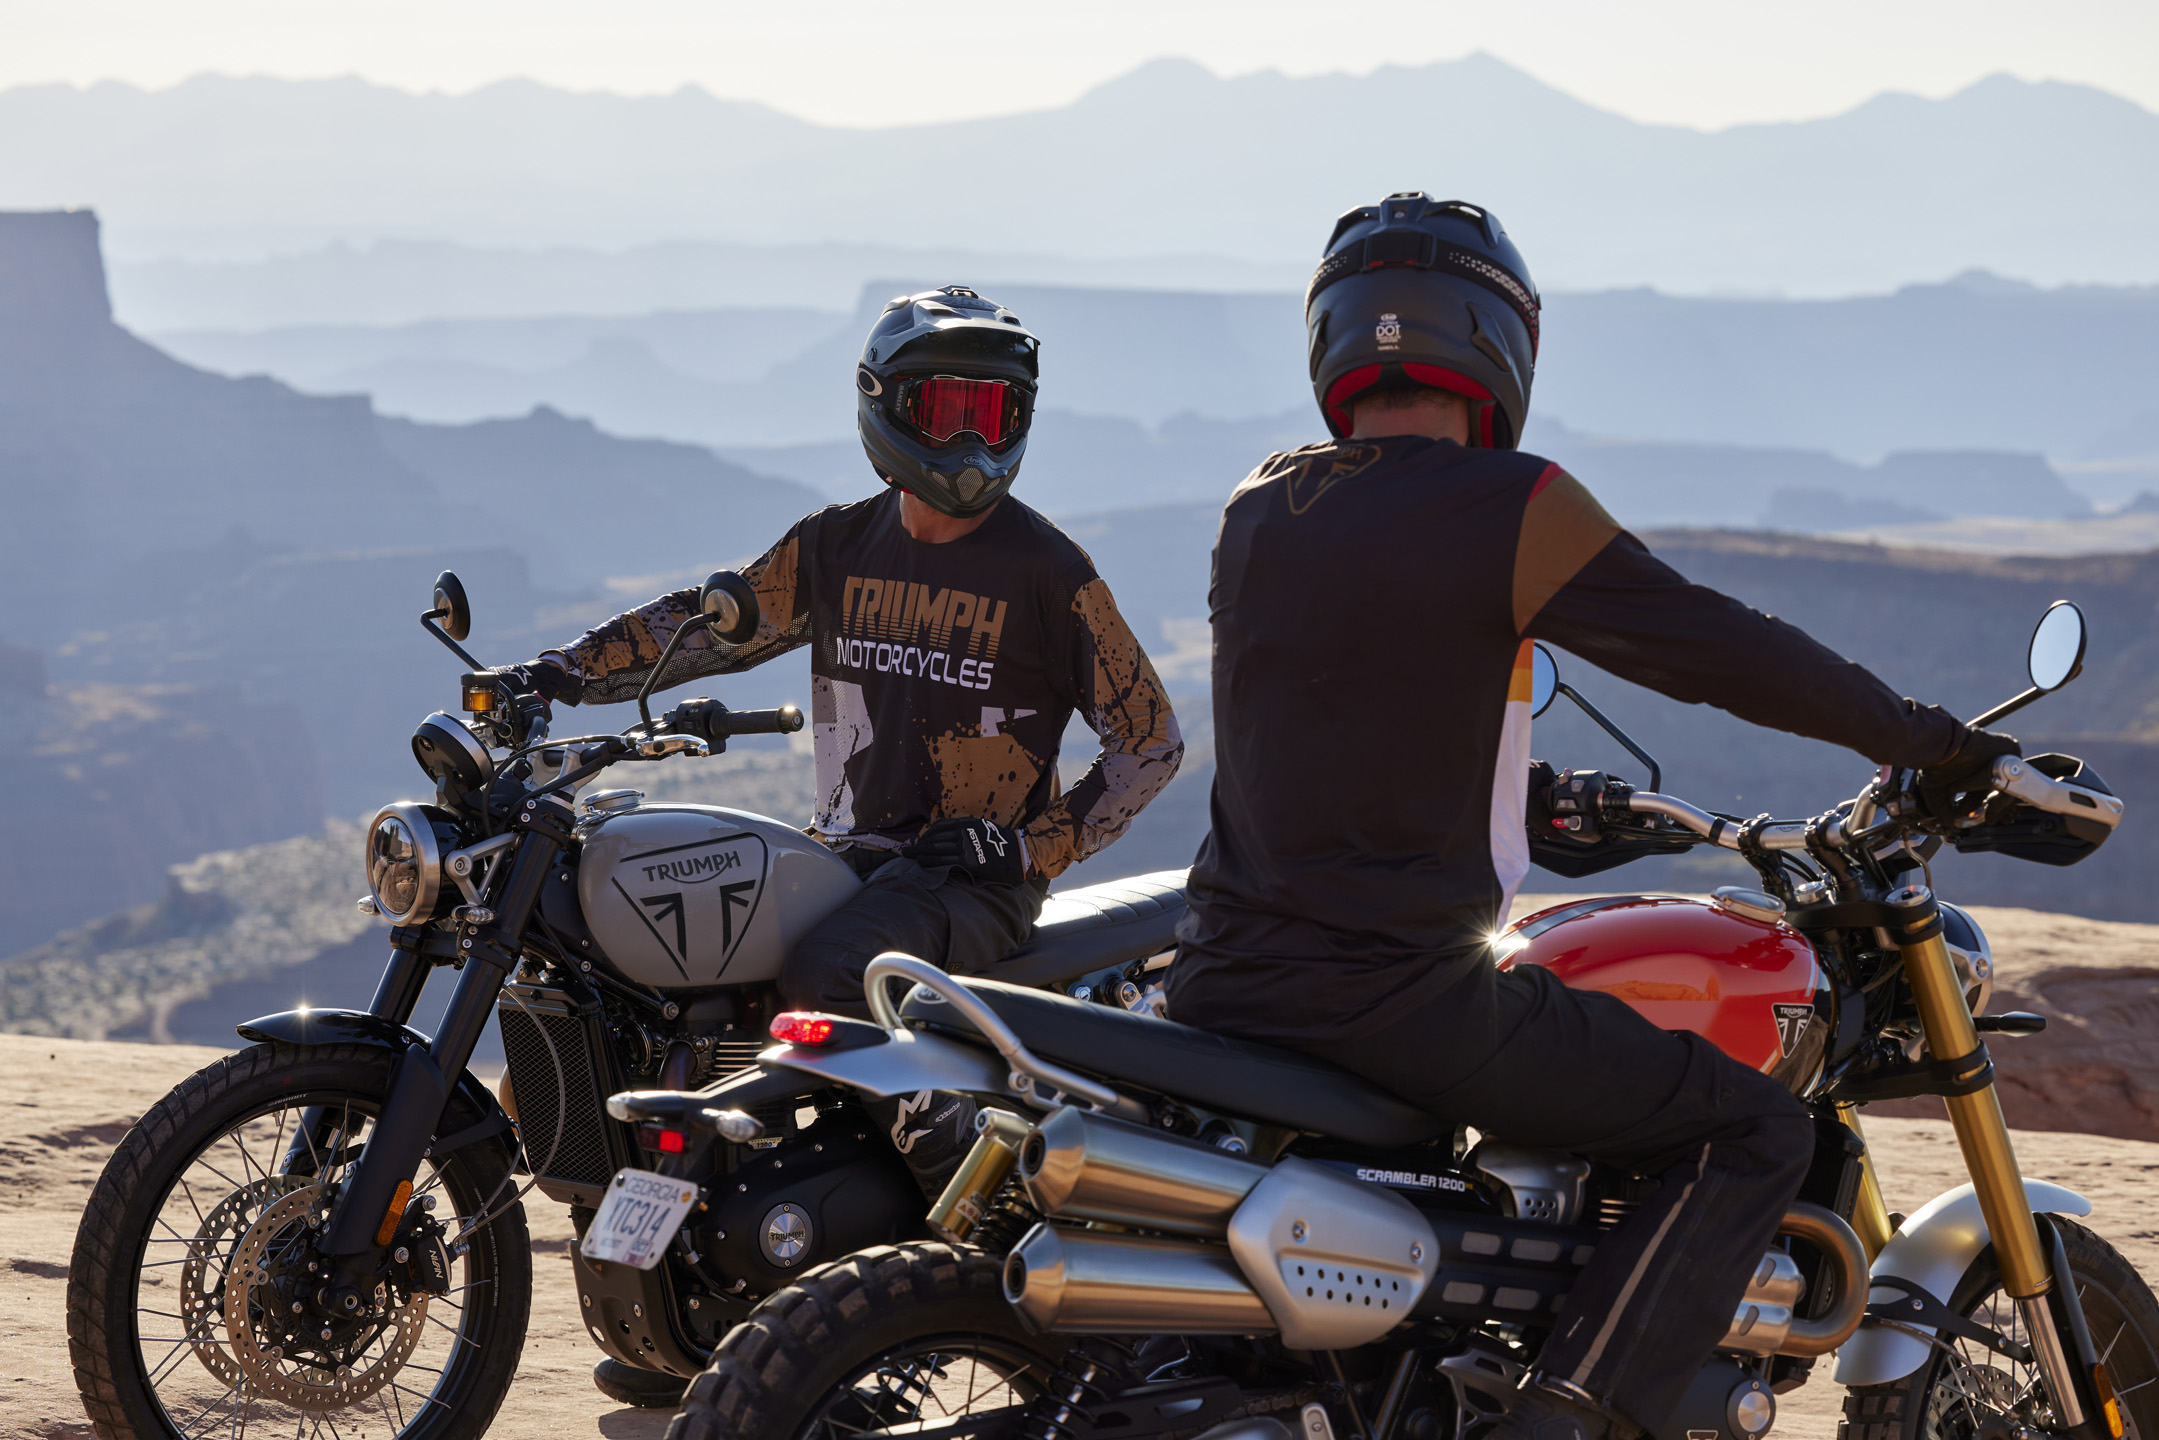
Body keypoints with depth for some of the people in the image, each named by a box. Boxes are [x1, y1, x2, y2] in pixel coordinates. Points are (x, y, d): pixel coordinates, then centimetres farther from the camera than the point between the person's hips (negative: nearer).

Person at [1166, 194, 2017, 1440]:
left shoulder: (1259, 510, 9)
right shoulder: (1509, 506, -12)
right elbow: (1717, 649, -8)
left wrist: (1537, 793, 37)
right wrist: (1928, 743, 7)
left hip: (1225, 988, 7)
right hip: (1407, 999, -7)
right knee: (1755, 1136, 3)